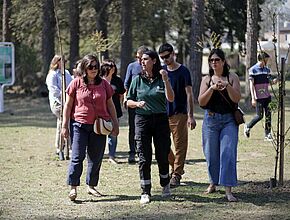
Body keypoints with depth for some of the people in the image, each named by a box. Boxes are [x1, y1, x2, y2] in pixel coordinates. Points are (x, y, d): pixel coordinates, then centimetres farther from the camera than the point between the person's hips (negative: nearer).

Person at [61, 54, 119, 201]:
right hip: (80, 124, -3)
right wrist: (65, 125, 0)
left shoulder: (104, 84, 7)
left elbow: (110, 105, 14)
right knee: (77, 156, -9)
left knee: (96, 158, 7)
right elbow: (68, 105, 3)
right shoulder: (76, 83, 0)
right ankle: (73, 187, -6)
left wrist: (115, 124, 12)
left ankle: (91, 186, 19)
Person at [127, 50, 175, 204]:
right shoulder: (138, 80, 5)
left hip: (160, 120, 0)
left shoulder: (162, 79, 2)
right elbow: (128, 101, 9)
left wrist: (165, 80, -20)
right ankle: (145, 192, 4)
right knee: (144, 158, -2)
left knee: (163, 155, 5)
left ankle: (165, 185, 29)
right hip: (142, 120, 0)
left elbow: (170, 98, -11)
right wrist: (137, 103, -12)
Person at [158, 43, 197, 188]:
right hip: (163, 113, 5)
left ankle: (176, 174, 0)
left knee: (180, 145, -4)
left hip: (179, 114, -5)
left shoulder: (183, 71, -5)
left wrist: (190, 116, -13)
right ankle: (175, 167, 24)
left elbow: (189, 94, -7)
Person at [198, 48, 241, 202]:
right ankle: (213, 182, 31)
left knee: (228, 153, -11)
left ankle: (228, 190, -14)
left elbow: (236, 99, -6)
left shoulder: (232, 77, 2)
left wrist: (227, 86, -21)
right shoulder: (207, 79, 6)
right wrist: (212, 88, -18)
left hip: (229, 120, -2)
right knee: (212, 154, 8)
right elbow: (201, 102, -3)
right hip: (211, 120, 2)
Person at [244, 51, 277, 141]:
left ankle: (267, 134, 7)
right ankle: (247, 127, 19)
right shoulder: (253, 70, -7)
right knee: (259, 116, -4)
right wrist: (253, 98, -14)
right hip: (258, 97, -6)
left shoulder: (267, 70, 11)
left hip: (267, 96, 6)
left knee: (268, 115, 2)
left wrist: (273, 81, -7)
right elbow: (251, 84, -9)